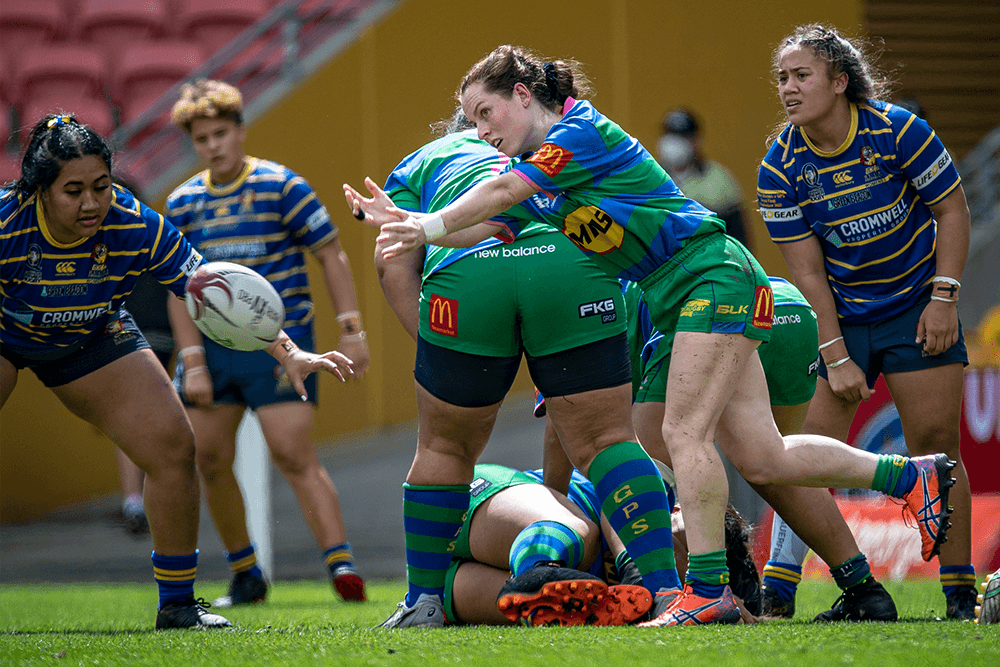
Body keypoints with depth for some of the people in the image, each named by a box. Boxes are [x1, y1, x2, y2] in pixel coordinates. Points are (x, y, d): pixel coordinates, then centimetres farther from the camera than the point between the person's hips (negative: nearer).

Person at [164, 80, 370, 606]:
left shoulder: (282, 186, -5)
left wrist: (352, 330, -8)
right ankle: (245, 575, 17)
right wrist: (193, 362, -2)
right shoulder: (183, 203, 6)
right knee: (209, 461, 3)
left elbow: (331, 256, -2)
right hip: (212, 347, 5)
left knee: (295, 457, -15)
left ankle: (342, 567, -17)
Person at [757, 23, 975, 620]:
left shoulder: (897, 131, -16)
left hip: (918, 307, -2)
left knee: (935, 444, -7)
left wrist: (945, 297, -12)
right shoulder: (780, 167, -11)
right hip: (842, 318, 2)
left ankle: (961, 592, -2)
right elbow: (807, 269, -9)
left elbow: (952, 208, -5)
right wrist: (836, 356, -13)